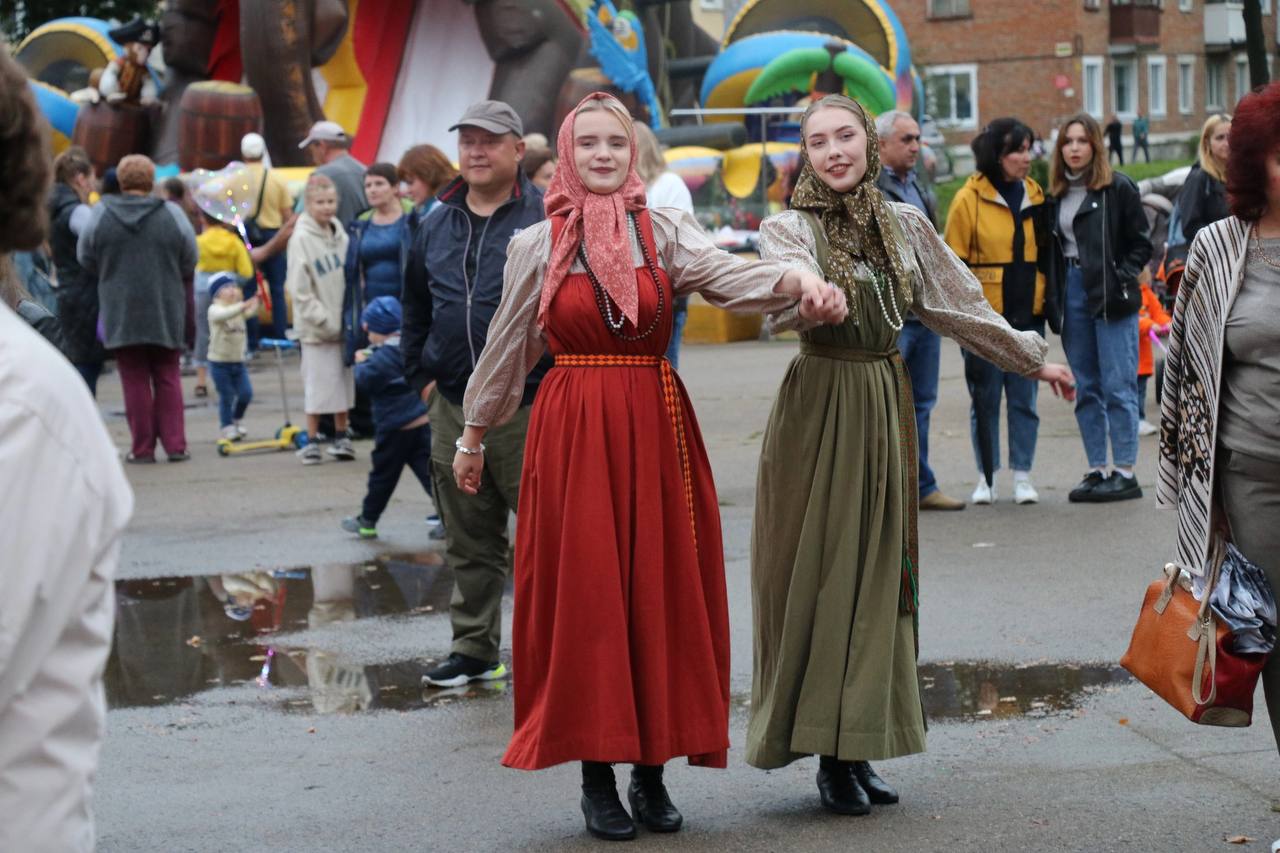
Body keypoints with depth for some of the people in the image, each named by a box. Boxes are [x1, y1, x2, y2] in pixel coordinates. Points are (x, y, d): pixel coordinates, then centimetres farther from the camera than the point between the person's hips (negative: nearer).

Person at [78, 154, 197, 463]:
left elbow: (86, 259, 4)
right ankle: (174, 444, 4)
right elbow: (190, 263, 3)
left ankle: (142, 447, 5)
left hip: (120, 312, 0)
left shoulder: (101, 214, -6)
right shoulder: (171, 214, -5)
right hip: (165, 311, 0)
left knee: (135, 380, 5)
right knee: (167, 378, 10)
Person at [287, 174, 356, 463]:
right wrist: (324, 321, -14)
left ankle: (341, 437, 22)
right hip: (317, 327, -5)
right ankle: (311, 441, 6)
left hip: (343, 323, 5)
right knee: (318, 381, -3)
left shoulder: (340, 235, 7)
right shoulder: (301, 239, -10)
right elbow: (299, 289, -12)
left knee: (342, 378, 11)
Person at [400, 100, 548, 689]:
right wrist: (420, 376, 15)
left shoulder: (548, 217, -5)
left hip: (528, 407, -5)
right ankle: (473, 647, 20)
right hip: (454, 409, 5)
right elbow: (415, 307, 23)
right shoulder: (437, 225, 13)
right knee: (468, 541, 11)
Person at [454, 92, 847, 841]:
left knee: (661, 592, 2)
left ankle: (652, 770, 12)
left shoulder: (666, 231, 3)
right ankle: (597, 776, 6)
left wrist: (796, 281, -36)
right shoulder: (538, 245, 4)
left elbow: (727, 274, -16)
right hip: (573, 431, -1)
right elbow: (507, 349, 13)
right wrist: (474, 436, 19)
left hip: (656, 425, 1)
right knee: (585, 595, -1)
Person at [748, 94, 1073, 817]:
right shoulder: (790, 229, -5)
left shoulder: (906, 225, 8)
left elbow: (961, 304, 17)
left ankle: (855, 748, 11)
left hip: (886, 405, 5)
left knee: (876, 572, 5)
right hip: (819, 409, -5)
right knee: (819, 572, -4)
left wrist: (1031, 358, 22)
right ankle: (829, 755, 0)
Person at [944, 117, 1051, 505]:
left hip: (1027, 316, 3)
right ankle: (985, 477, 13)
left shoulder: (1035, 196, 8)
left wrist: (1043, 304, 10)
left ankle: (1023, 476, 12)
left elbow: (1045, 251, 16)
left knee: (1024, 398, 6)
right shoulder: (969, 199, -5)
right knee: (985, 399, 4)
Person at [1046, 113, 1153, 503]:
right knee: (1086, 390, 9)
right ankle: (1097, 470, 14)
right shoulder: (1055, 195, 12)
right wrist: (1055, 296, 5)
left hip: (1112, 299, -6)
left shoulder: (1119, 188, -3)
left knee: (1118, 387, -5)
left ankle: (1126, 473, -2)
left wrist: (1120, 279, -11)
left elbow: (1140, 243, -2)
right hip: (1072, 297, 6)